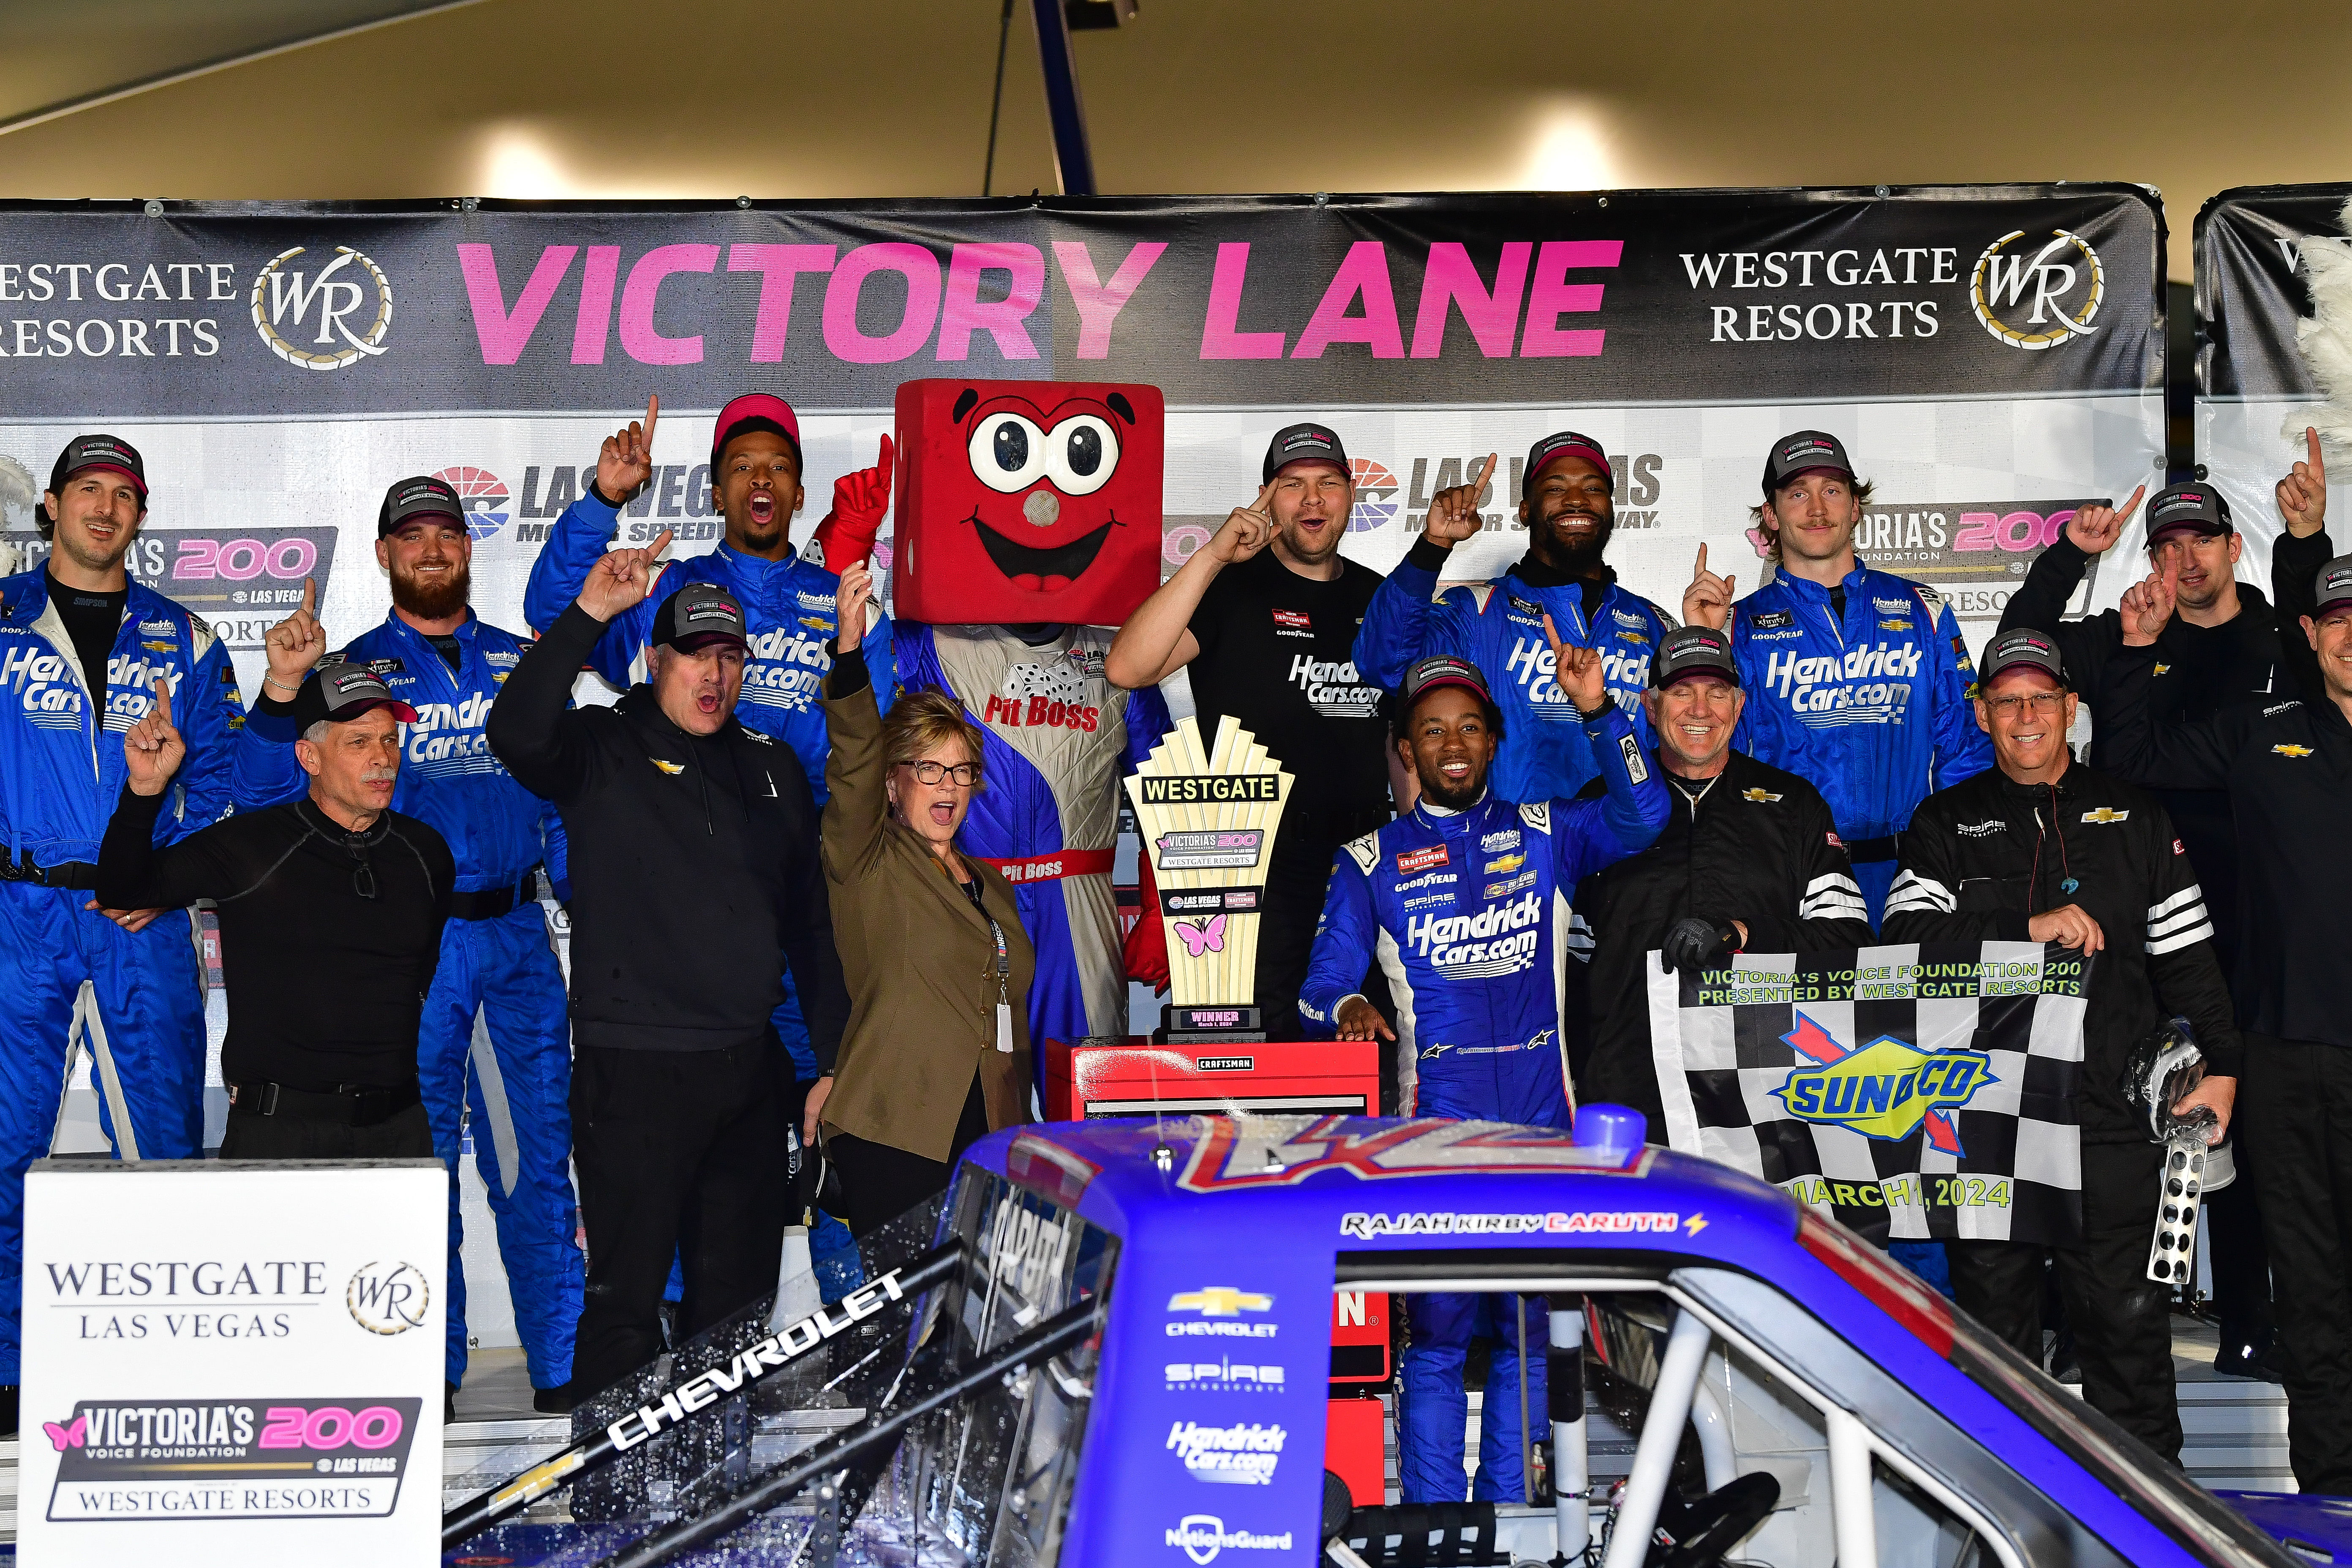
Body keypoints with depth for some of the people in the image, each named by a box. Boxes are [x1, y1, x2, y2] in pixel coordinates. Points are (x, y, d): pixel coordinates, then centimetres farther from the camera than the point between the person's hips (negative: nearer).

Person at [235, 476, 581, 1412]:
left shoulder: (520, 662, 13)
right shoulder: (350, 670, 6)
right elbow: (270, 800, -3)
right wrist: (280, 693, -17)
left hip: (516, 935, 2)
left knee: (538, 1148, 2)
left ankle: (563, 1365, 10)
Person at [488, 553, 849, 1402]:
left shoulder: (773, 768, 15)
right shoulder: (602, 750, 0)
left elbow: (810, 921, 18)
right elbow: (517, 733, -24)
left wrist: (834, 1059, 14)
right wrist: (587, 614, -30)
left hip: (750, 1071, 5)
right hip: (633, 1070, -5)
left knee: (739, 1295, 12)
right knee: (628, 1294, -2)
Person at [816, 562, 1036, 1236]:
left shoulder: (992, 886, 21)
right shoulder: (868, 866, 3)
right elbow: (853, 759, -15)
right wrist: (851, 647, -31)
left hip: (985, 1141, 6)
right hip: (892, 1140, -5)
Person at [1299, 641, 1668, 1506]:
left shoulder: (1541, 832, 12)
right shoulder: (1371, 862, 9)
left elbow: (1641, 813, -4)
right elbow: (1322, 986, 5)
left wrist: (1597, 712, -15)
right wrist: (1349, 1007, -18)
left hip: (1540, 1125, 2)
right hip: (1433, 1131, -2)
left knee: (1528, 1330, 6)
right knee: (1437, 1332, -4)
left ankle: (1508, 1519, 17)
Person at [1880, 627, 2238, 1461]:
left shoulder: (2134, 816, 14)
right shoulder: (1946, 824, 11)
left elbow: (2186, 952, 12)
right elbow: (1908, 935, -5)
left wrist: (2220, 1065, 3)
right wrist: (2031, 927, -14)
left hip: (2111, 1114, 0)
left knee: (2127, 1318, 0)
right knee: (1994, 1322, 6)